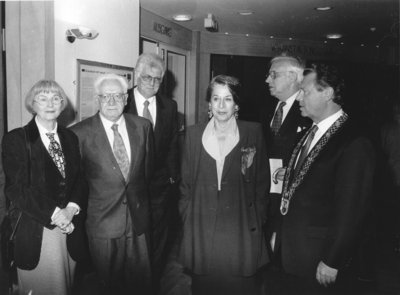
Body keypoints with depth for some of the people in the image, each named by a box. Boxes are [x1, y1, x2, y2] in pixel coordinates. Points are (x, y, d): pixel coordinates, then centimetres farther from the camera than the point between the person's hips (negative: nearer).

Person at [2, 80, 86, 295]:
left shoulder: (70, 138, 10)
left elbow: (79, 180, 8)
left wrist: (72, 208, -11)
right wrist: (53, 214, -16)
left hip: (69, 229, 4)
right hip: (36, 232, -4)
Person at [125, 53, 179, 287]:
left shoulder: (169, 107, 5)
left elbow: (172, 146, 7)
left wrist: (172, 176, 1)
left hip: (160, 186, 3)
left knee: (158, 243, 13)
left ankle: (153, 282, 32)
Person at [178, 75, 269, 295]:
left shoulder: (253, 132, 0)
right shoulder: (194, 134, 4)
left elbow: (262, 180, 4)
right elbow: (186, 181, 9)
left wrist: (258, 217, 2)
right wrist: (187, 216, 5)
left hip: (241, 230, -1)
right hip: (201, 230, 1)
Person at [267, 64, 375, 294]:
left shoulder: (355, 143, -20)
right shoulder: (309, 132, 6)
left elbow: (351, 212, -19)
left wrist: (332, 263, -15)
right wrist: (281, 234, 9)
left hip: (318, 261, -7)